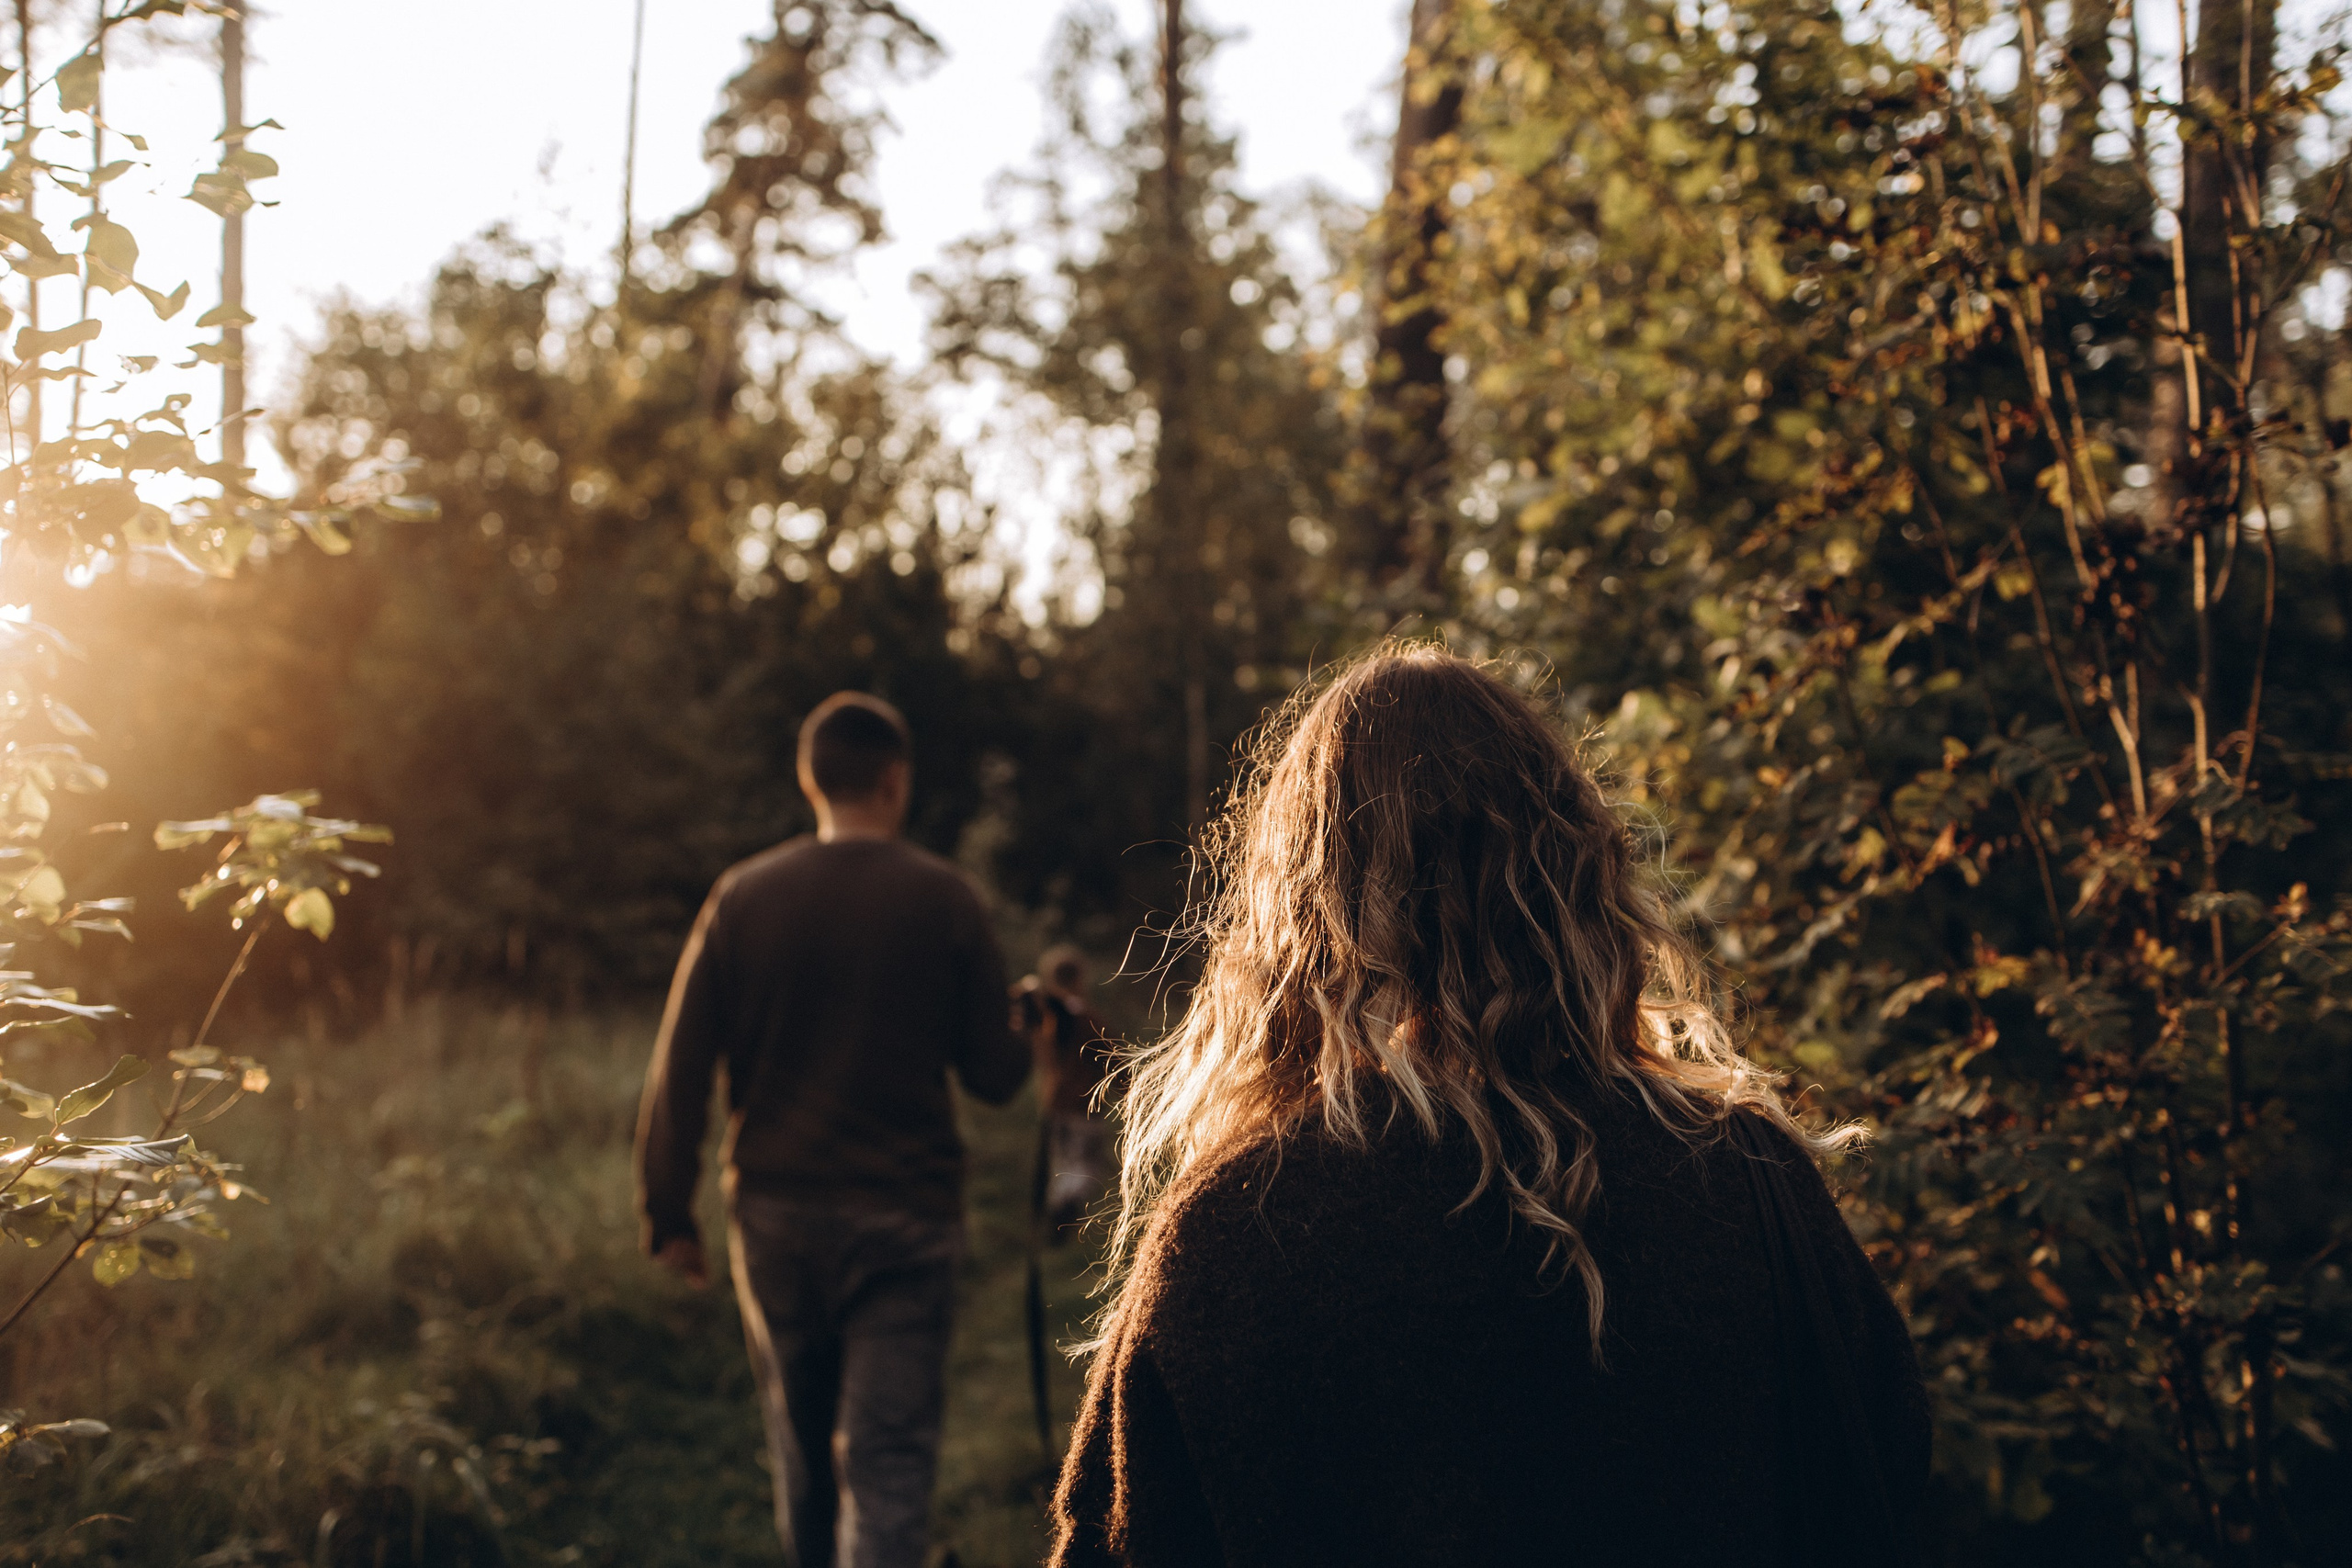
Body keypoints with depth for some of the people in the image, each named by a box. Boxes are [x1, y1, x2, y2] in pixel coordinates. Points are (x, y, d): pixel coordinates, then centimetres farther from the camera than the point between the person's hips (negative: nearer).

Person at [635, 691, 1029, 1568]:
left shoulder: (744, 896, -1)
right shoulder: (943, 899, -6)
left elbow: (680, 1068, -3)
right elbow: (995, 1074, -2)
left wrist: (668, 1214, 4)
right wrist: (1032, 1040, 20)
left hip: (775, 1213, 3)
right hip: (902, 1219, -3)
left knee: (801, 1443, 21)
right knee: (887, 1457, -2)